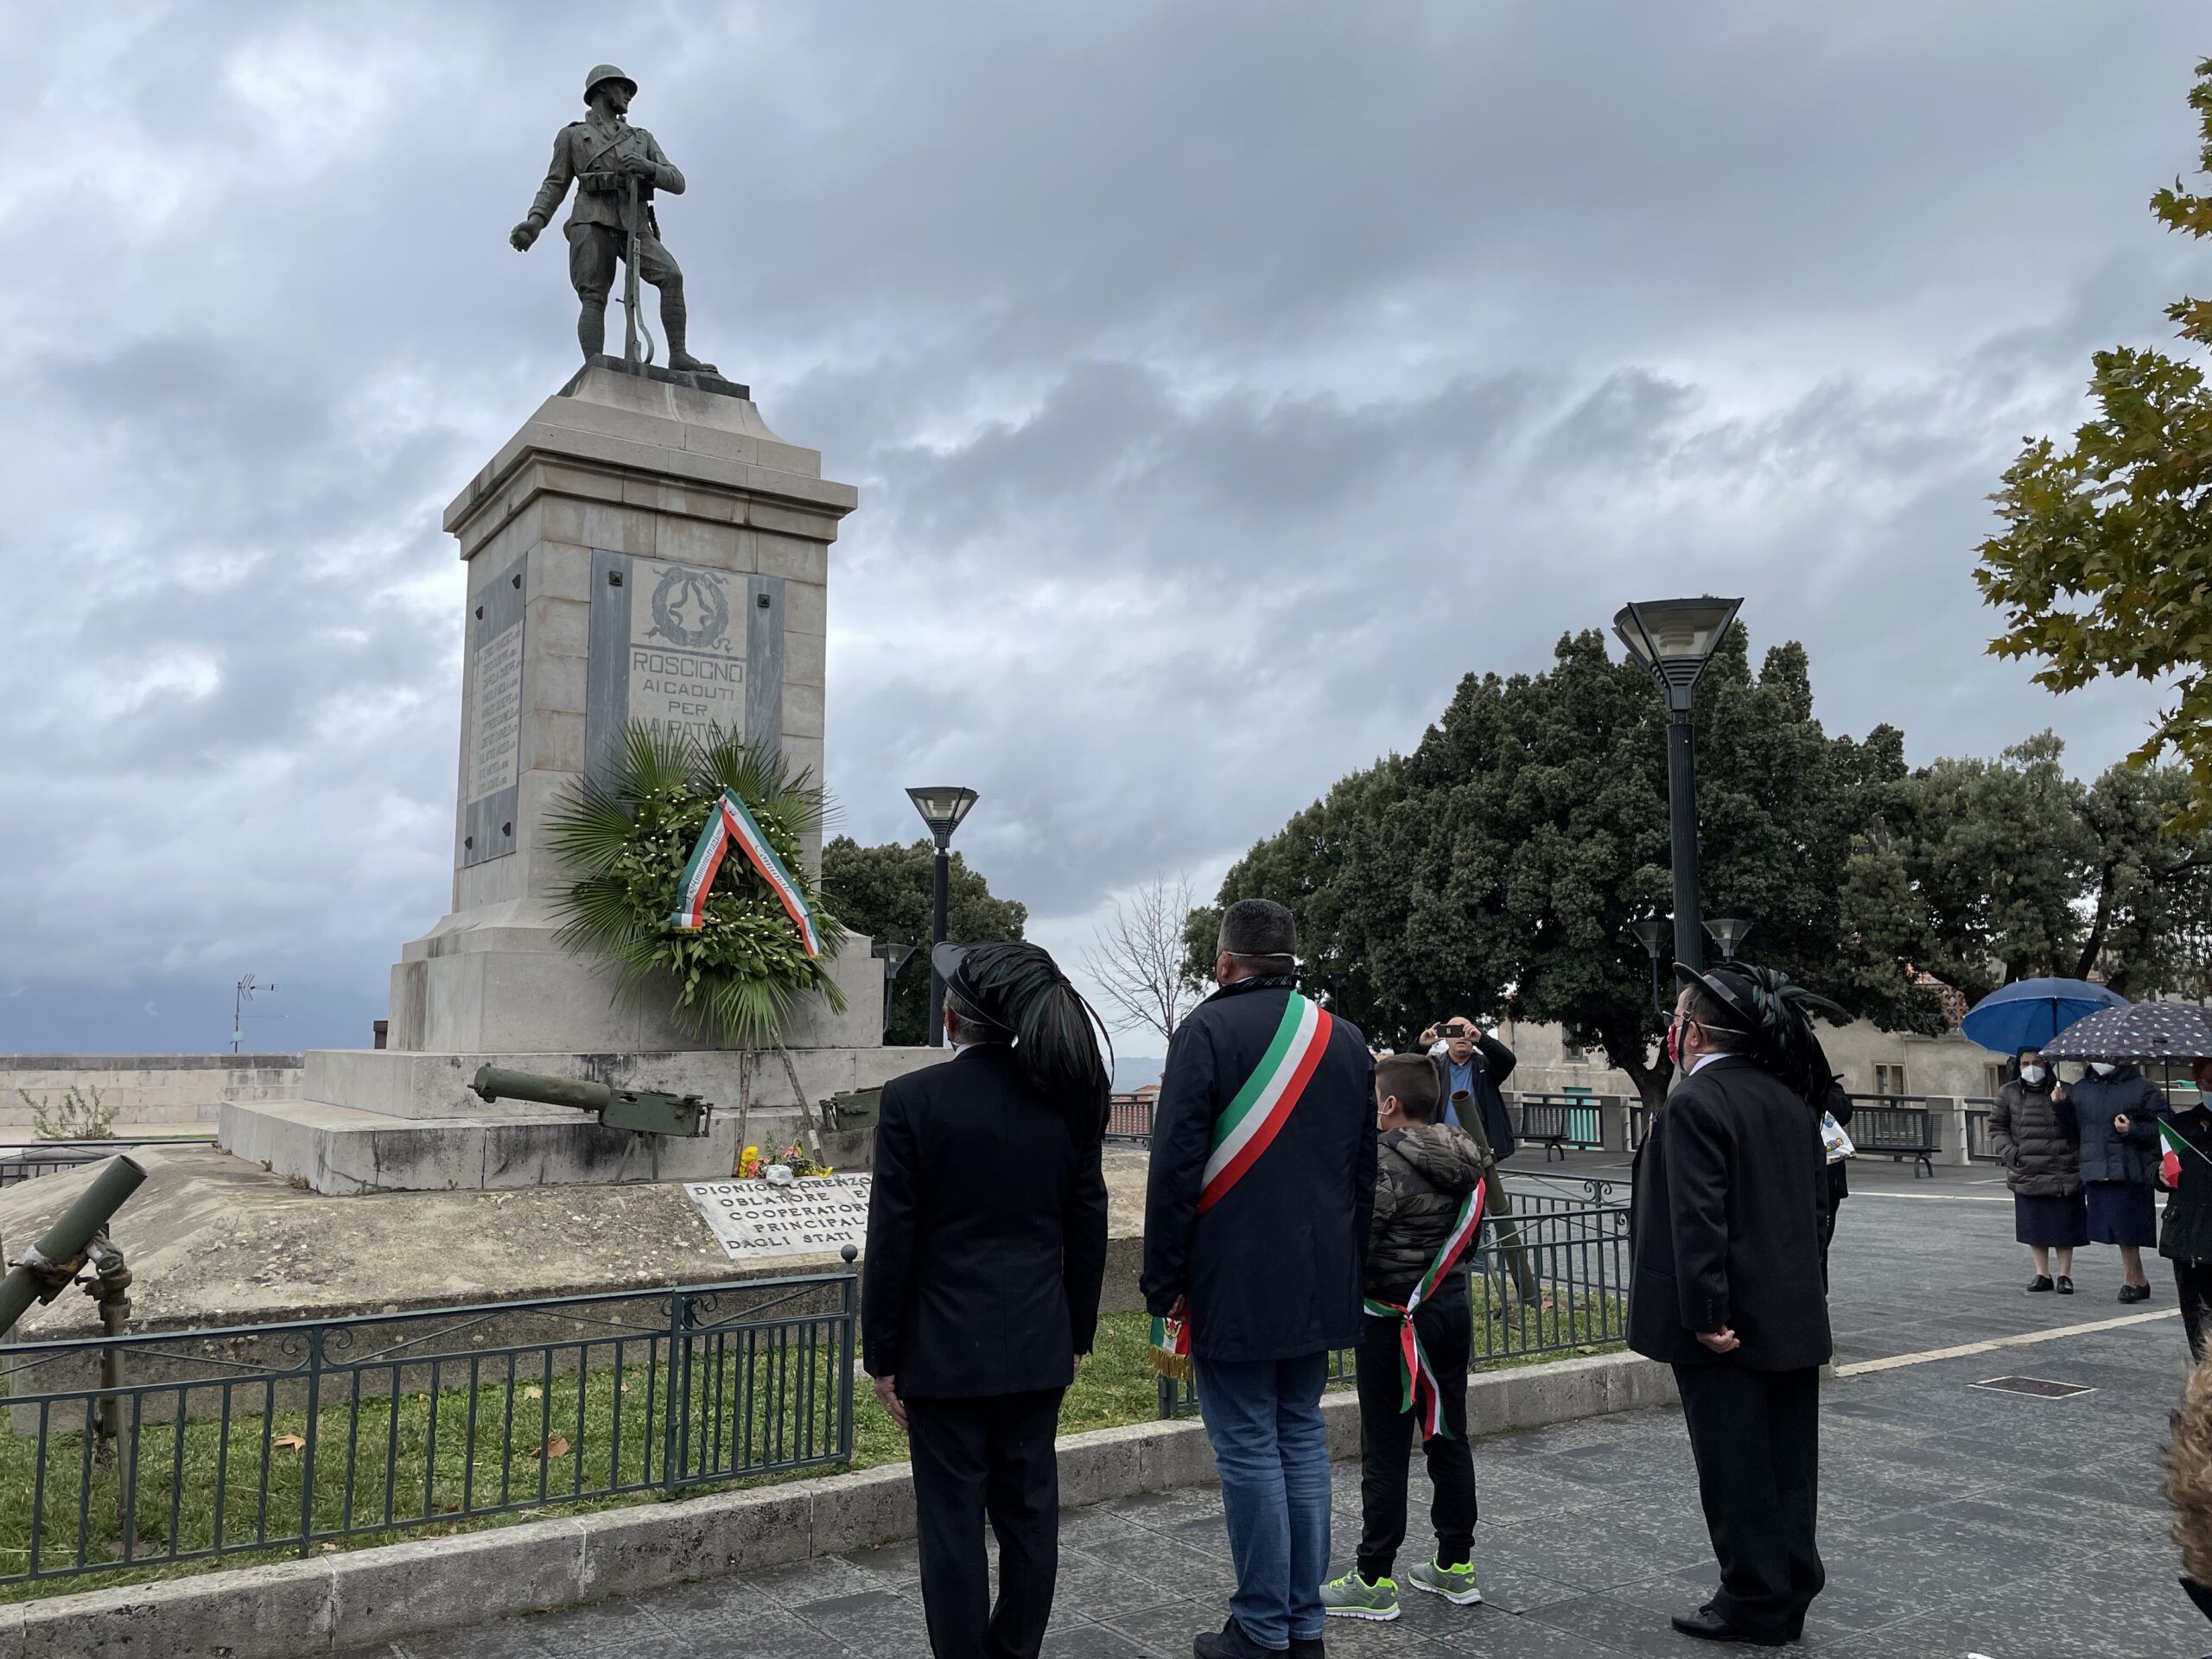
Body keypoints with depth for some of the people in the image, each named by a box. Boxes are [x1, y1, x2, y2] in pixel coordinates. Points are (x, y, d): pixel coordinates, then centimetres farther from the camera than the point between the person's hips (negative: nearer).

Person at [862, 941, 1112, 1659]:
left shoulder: (913, 1099, -13)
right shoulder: (1065, 1099, -1)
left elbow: (891, 1241, -10)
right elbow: (1087, 1229, 5)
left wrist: (882, 1356, -1)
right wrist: (1076, 1334, 16)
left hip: (947, 1349, -4)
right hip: (1038, 1347, 4)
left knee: (953, 1523, 6)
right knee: (1029, 1513, 14)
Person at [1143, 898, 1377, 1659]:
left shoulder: (1209, 1029, -10)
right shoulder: (1344, 1038, 10)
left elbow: (1176, 1165, -14)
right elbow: (1365, 1169, 15)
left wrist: (1163, 1280, -7)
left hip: (1233, 1282, -6)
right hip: (1322, 1283, 6)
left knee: (1248, 1450, 2)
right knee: (1302, 1439, 14)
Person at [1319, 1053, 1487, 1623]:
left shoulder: (1384, 1164, -20)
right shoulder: (1464, 1161, 4)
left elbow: (1353, 1246, -21)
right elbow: (1468, 1239, 12)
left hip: (1394, 1322, -8)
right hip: (1453, 1309, 8)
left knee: (1385, 1451, 0)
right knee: (1448, 1436, 15)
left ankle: (1374, 1580, 8)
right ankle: (1456, 1565, 24)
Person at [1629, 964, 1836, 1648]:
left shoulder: (1694, 1103, -17)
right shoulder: (1791, 1098, 8)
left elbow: (1698, 1220, -22)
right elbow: (1816, 1202, 14)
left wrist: (1705, 1315, -20)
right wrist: (1798, 1288, 20)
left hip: (1727, 1328, -8)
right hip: (1794, 1317, 8)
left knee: (1736, 1470, 3)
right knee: (1786, 1464, 15)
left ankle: (1756, 1604, 12)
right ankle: (1790, 1593, 25)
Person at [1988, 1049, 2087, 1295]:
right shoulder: (2009, 1094, 4)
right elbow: (1997, 1127, 8)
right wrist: (2010, 1152, -6)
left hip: (2064, 1173, -2)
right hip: (2027, 1173, 2)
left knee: (2064, 1226, 5)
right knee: (2034, 1226, 9)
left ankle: (2065, 1275, 19)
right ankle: (2042, 1274, 22)